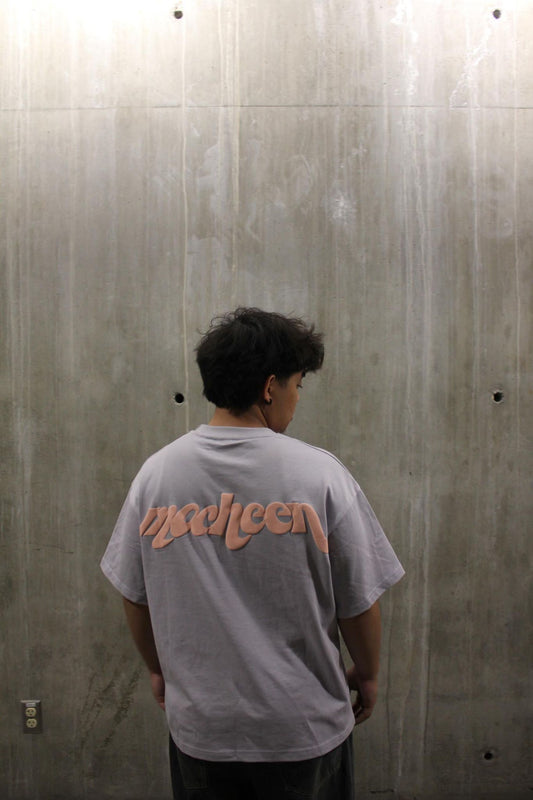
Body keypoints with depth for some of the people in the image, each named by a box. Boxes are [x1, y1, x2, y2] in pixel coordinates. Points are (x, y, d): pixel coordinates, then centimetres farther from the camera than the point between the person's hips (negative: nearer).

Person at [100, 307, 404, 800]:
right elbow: (359, 602, -10)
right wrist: (367, 674, 9)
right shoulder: (319, 474, -17)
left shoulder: (156, 473, -8)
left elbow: (134, 596, 1)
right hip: (305, 728, -2)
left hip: (199, 727, 3)